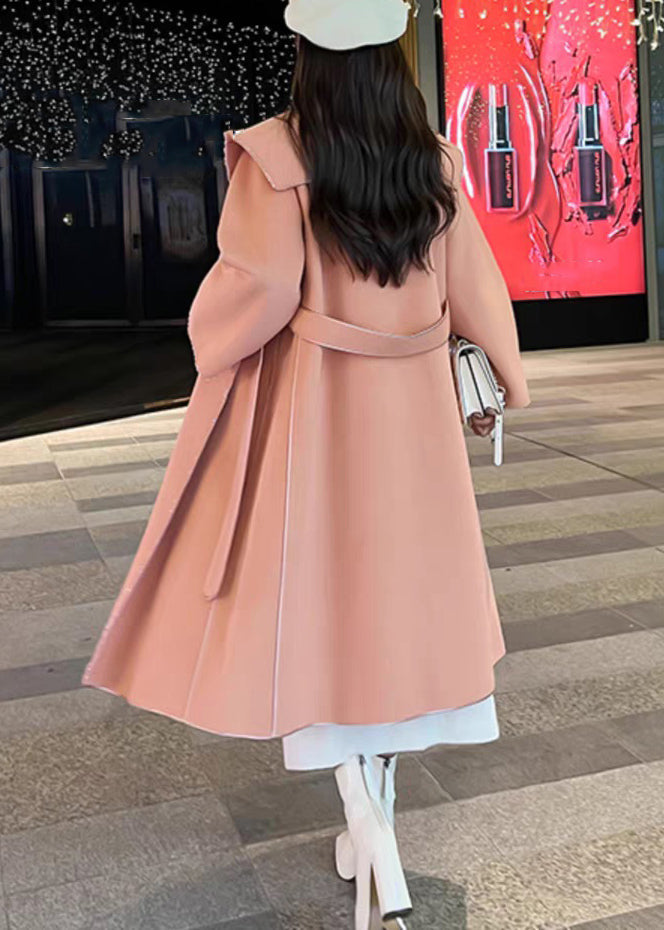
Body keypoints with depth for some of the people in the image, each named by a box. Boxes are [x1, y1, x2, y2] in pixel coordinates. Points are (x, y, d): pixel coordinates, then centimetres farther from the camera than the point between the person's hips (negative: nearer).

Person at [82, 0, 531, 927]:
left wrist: (207, 345, 4)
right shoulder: (437, 163, 2)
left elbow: (256, 291, -17)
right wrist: (509, 376, 22)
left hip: (310, 405, -4)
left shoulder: (277, 158, -13)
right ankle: (373, 829, 26)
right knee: (395, 593, 14)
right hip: (412, 405, 5)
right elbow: (472, 283, 9)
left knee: (314, 598, 4)